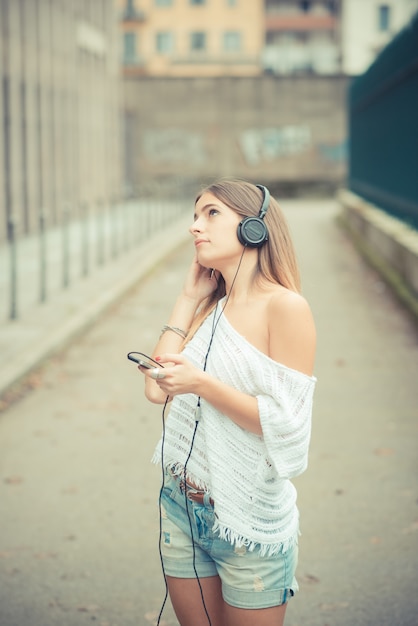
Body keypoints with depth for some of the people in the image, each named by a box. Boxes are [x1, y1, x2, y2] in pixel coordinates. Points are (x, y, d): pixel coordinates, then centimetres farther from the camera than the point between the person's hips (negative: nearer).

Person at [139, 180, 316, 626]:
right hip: (182, 508, 7)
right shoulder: (209, 308, 8)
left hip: (250, 522, -6)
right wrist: (188, 299, 2)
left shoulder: (285, 307, -15)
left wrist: (201, 383, -26)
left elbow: (286, 425, -18)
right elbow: (156, 389, -2)